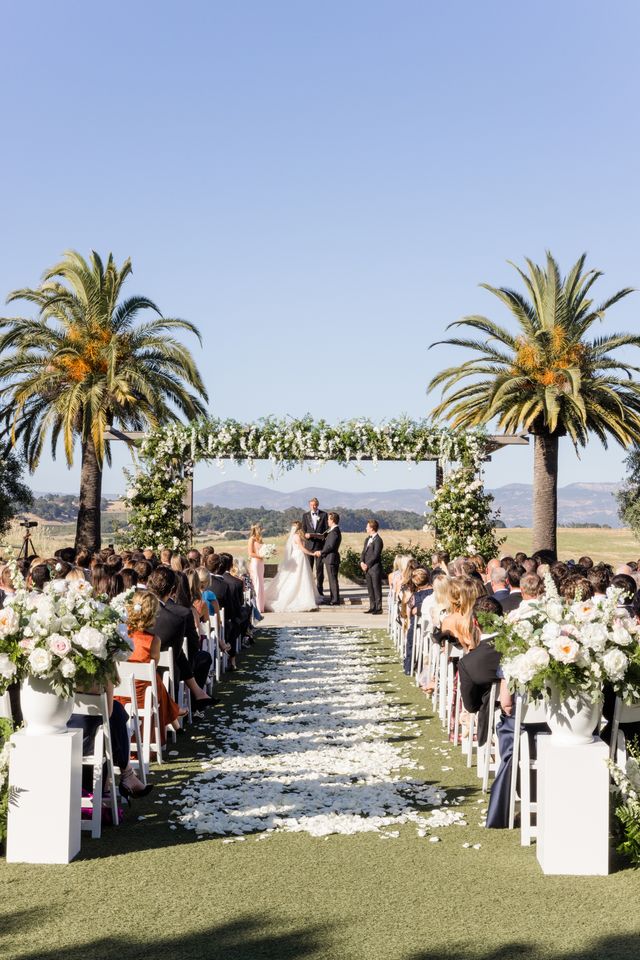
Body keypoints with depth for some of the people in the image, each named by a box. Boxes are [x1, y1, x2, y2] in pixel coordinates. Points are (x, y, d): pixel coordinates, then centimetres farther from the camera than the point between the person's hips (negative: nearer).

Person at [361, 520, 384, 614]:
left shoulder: (378, 540, -12)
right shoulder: (367, 539, 15)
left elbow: (375, 555, -17)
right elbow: (364, 552, 14)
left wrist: (367, 565, -14)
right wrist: (362, 562, -2)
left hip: (375, 568, -8)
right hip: (367, 568, 8)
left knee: (376, 588, -3)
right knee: (370, 588, 11)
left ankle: (379, 608, 2)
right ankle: (372, 607, 17)